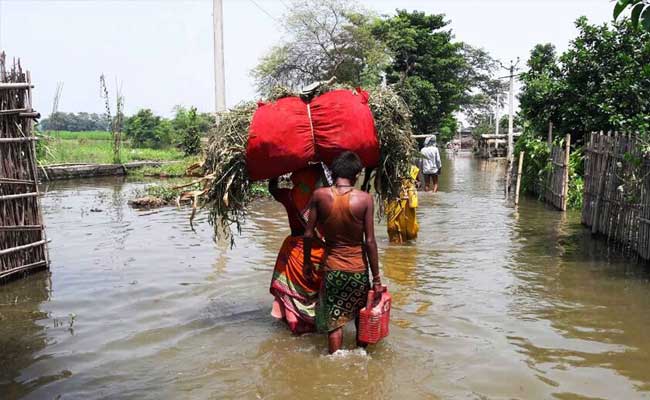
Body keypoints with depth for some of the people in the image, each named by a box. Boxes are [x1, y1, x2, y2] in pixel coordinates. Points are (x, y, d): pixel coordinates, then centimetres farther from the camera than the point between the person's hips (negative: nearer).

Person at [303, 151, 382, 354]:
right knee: (362, 318, 21)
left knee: (334, 321, 11)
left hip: (331, 268, 0)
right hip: (358, 269, 0)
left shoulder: (319, 195, -9)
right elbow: (369, 241, -11)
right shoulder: (365, 199, -12)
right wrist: (376, 278, -4)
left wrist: (307, 262, 11)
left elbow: (308, 234, -5)